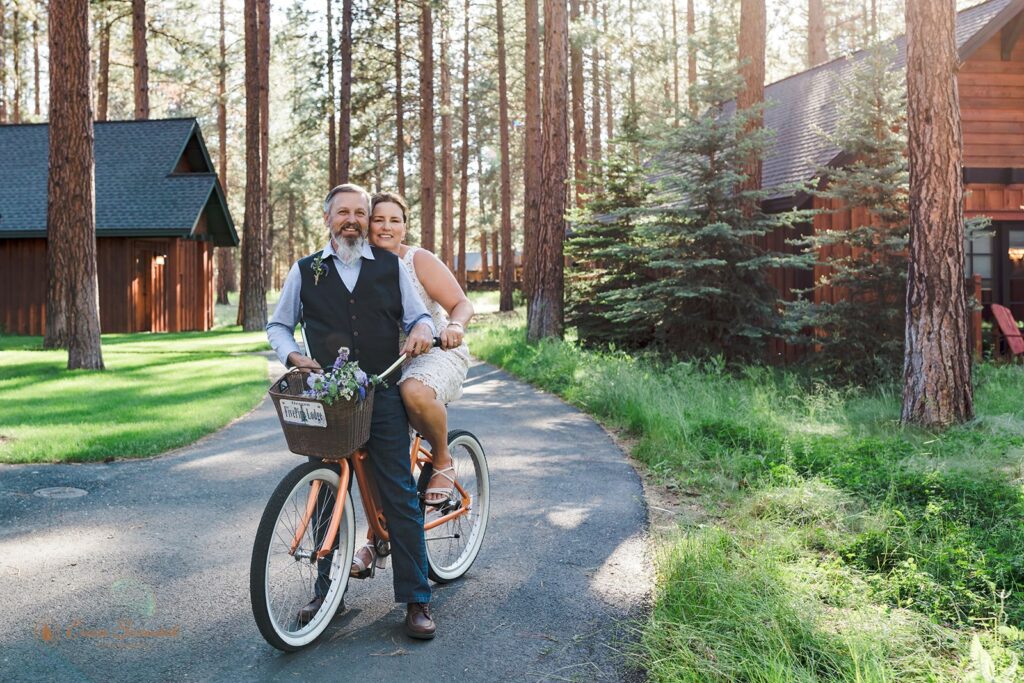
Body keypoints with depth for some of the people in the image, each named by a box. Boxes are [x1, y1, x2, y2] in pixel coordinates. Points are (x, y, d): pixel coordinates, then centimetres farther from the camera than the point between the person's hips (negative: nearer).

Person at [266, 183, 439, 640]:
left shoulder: (391, 266, 10)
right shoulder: (305, 271, 12)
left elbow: (417, 315, 13)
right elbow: (278, 324, 19)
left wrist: (423, 329, -11)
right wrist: (293, 355, -1)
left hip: (381, 396, -1)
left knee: (400, 495, -5)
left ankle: (416, 600, 4)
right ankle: (326, 589, 24)